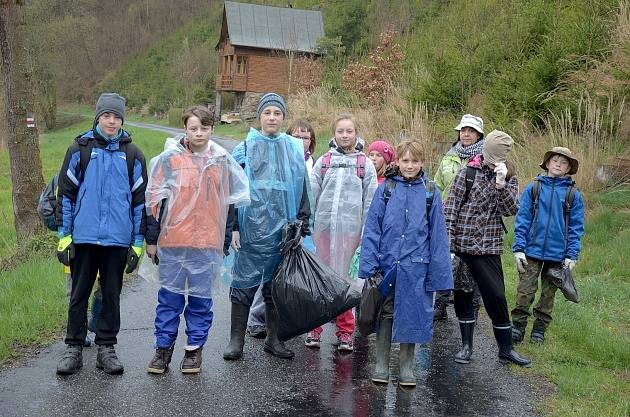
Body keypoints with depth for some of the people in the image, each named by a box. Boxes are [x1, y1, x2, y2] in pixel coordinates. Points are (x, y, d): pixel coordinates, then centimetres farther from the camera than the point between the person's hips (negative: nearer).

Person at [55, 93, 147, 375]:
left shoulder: (132, 155, 4)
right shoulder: (79, 149, 2)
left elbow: (139, 199, 6)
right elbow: (65, 193, 3)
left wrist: (138, 243, 3)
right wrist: (63, 237, -1)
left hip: (118, 239, 1)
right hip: (84, 237, 0)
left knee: (112, 295, 9)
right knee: (79, 294, 7)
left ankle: (106, 347, 21)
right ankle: (73, 348, 19)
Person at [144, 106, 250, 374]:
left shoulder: (223, 160, 5)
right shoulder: (169, 158, 0)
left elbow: (234, 199, 13)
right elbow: (154, 200, 3)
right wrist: (151, 239, 3)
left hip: (208, 242, 1)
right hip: (172, 241, -1)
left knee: (201, 297, 7)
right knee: (169, 296, 6)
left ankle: (195, 348, 19)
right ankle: (163, 347, 18)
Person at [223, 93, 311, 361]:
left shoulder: (294, 150, 10)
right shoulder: (245, 148, 3)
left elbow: (303, 191, 13)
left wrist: (301, 226, 7)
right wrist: (233, 226, -4)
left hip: (282, 229, 2)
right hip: (251, 227, -2)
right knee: (245, 282, 0)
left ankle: (274, 339, 21)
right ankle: (236, 339, 10)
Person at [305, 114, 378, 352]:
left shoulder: (365, 164, 6)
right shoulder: (323, 162, 10)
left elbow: (370, 200, 4)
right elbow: (311, 194, 8)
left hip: (349, 228, -2)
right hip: (323, 225, 2)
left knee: (340, 277, 0)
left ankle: (345, 331, 11)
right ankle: (315, 327, 17)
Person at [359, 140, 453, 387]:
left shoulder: (430, 193, 2)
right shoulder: (385, 190, 0)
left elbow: (438, 235, 3)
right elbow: (372, 229, 0)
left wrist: (438, 273, -1)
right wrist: (369, 265, -7)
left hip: (415, 267, 0)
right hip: (387, 263, 0)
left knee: (411, 316, 8)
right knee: (386, 315, 9)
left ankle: (407, 368, 23)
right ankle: (381, 366, 22)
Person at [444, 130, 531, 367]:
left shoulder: (508, 179, 6)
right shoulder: (467, 173, -1)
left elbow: (510, 209, -8)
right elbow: (450, 209, -4)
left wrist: (501, 184, -21)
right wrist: (448, 245, -9)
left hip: (488, 248, 1)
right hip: (461, 246, -1)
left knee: (496, 296, 0)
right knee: (462, 295, 8)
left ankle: (505, 349, 14)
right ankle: (466, 345, 21)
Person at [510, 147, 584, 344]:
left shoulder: (574, 194, 2)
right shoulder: (533, 188, 1)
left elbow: (576, 227, 3)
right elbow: (522, 219, 0)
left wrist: (572, 255, -4)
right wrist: (519, 248, -6)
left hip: (557, 253, 1)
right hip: (532, 250, -1)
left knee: (548, 293, 11)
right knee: (525, 291, 0)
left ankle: (539, 329, 25)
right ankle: (517, 328, 14)